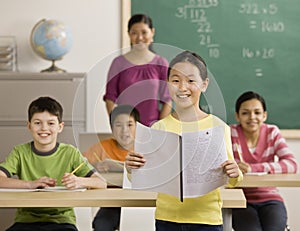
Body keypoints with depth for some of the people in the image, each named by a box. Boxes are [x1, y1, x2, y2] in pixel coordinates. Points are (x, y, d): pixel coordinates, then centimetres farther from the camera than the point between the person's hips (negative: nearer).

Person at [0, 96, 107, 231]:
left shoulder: (70, 153, 4)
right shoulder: (20, 152, 5)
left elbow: (102, 183, -3)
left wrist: (79, 181, -24)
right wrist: (30, 184, -25)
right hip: (26, 220, 1)